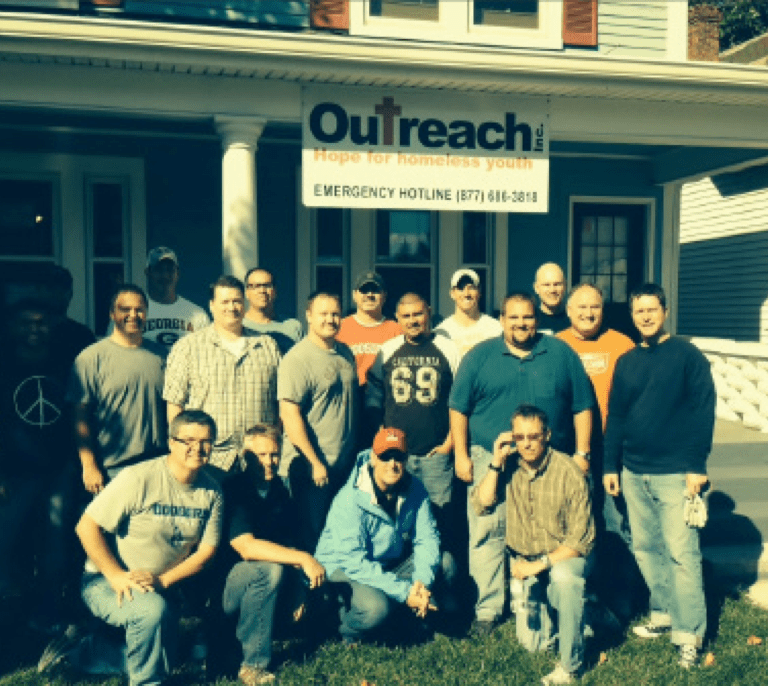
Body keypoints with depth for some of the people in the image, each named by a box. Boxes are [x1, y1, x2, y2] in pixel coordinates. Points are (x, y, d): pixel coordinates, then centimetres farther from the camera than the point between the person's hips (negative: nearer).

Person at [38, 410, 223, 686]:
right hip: (107, 582, -6)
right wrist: (117, 576, -24)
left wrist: (163, 580, -16)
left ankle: (79, 649, 28)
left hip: (162, 588, 6)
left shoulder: (211, 491, -5)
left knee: (161, 659, 10)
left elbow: (206, 549, -2)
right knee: (151, 609, -36)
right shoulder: (139, 478, -21)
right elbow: (86, 526, -19)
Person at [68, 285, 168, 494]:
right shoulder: (91, 358, -3)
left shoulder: (161, 356, 9)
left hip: (158, 467, 3)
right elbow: (81, 417, -5)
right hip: (111, 470, -3)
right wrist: (89, 467, -9)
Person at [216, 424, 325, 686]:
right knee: (270, 568, -33)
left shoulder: (280, 492, 5)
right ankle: (253, 664, -22)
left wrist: (296, 591, -2)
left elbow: (287, 547, 10)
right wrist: (303, 558, -31)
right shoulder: (233, 491, -17)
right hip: (220, 587, -7)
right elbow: (246, 547, -28)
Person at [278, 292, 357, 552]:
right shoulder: (297, 359, -14)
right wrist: (315, 463, -19)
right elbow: (290, 415, -18)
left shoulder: (346, 353, 10)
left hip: (345, 465, 7)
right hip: (312, 467, -7)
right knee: (311, 536, 4)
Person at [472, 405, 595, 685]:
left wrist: (542, 564, -24)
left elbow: (581, 539, -17)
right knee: (532, 643, 1)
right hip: (523, 560, 3)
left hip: (565, 556, -3)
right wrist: (496, 463, -24)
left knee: (564, 577, -38)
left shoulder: (568, 472, -18)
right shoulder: (509, 466, -7)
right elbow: (481, 504, -16)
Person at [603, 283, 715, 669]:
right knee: (645, 548, 12)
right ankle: (663, 615, 27)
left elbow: (703, 411, -7)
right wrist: (611, 466, 10)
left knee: (681, 553, -5)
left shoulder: (687, 355, -3)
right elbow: (615, 417, 13)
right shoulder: (626, 362, 10)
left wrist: (697, 465, -12)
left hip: (675, 473, -5)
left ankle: (689, 635, 3)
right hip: (634, 473, 5)